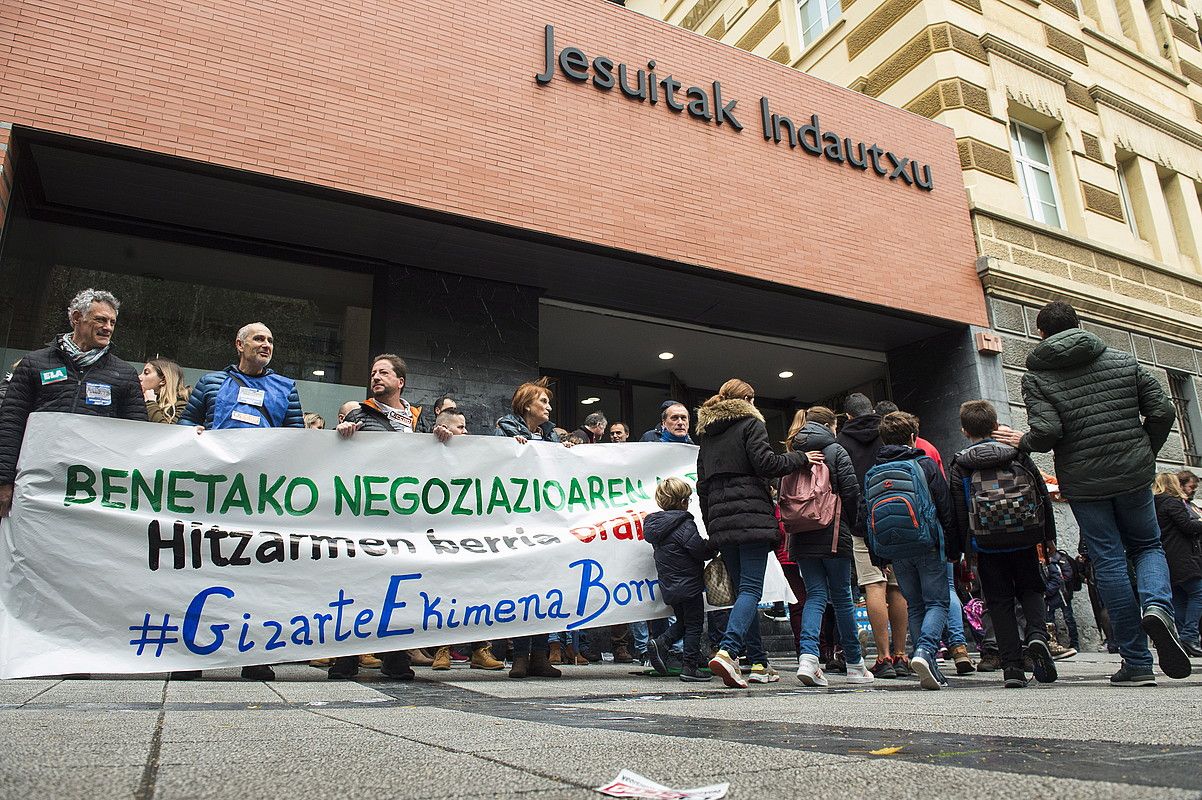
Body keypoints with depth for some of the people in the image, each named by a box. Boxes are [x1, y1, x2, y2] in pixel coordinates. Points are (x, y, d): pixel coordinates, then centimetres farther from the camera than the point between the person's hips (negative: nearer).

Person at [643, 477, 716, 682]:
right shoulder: (684, 525, -18)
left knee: (682, 621, 22)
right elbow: (701, 550, -21)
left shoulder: (654, 524, 6)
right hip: (689, 584, -7)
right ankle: (689, 668, 6)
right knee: (694, 625, 4)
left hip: (669, 586, 7)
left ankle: (659, 643, 2)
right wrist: (713, 547, 2)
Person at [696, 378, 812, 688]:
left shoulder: (707, 434, 21)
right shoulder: (750, 423, 2)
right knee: (751, 589, -9)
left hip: (720, 521, 6)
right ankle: (727, 651, -27)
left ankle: (759, 663, 11)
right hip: (752, 517, -6)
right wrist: (801, 459, 2)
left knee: (743, 589, 11)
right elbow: (764, 463, -11)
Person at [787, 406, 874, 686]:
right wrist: (849, 523, 6)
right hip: (832, 535, -4)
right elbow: (851, 491, -8)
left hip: (801, 537, 4)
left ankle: (808, 657, -15)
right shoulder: (836, 451, -2)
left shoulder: (793, 453, 11)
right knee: (842, 597, 6)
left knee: (815, 595, 5)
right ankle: (855, 666, 17)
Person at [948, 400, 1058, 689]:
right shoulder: (1018, 455, 3)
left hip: (987, 545, -1)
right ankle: (1037, 634, -8)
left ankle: (1012, 668, 2)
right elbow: (1042, 495, 7)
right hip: (1025, 541, 1)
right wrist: (1049, 536, 16)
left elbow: (957, 512, -4)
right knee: (1030, 590, 20)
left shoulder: (960, 465, -2)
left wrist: (962, 548, 5)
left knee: (1000, 602, 6)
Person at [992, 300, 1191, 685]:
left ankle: (1137, 663, 7)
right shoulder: (1124, 360, 6)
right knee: (1148, 545, 21)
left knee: (1108, 562, 5)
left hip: (1082, 481, -2)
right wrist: (1146, 454, 16)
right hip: (1133, 473, 2)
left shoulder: (1036, 376, -5)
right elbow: (1162, 411, 2)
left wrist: (1023, 442, 3)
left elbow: (1046, 431, -17)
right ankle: (1157, 605, -11)